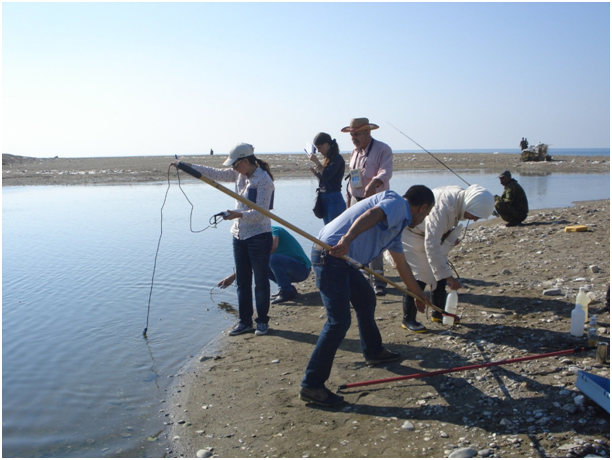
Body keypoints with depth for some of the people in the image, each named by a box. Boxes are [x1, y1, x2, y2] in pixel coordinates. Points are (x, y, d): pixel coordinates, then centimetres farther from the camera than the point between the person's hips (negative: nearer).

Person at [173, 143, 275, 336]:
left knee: (261, 281, 5)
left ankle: (262, 321, 18)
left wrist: (239, 215, -35)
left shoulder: (263, 180, -17)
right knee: (242, 282, 13)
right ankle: (245, 321, 23)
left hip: (258, 237, -8)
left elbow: (261, 213, -21)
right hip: (239, 235, 8)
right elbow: (215, 173, 14)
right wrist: (187, 165, 11)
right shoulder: (239, 175, 6)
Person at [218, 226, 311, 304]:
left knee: (273, 258, -30)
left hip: (302, 268, -9)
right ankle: (288, 288, 6)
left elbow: (273, 245, -37)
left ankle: (287, 291, -19)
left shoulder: (273, 230, -13)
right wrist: (233, 277, 18)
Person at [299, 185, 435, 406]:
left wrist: (420, 295, 43)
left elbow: (402, 265, 35)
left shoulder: (397, 223, 24)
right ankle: (311, 385, -6)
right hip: (331, 253, -11)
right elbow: (371, 215, -26)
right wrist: (348, 239, -41)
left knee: (366, 300, 25)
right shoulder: (397, 203, -4)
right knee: (339, 321, -12)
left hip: (344, 258, 11)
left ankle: (374, 352, 46)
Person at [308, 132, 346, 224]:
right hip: (324, 198, 9)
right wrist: (315, 172, 3)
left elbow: (327, 175, -21)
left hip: (334, 199, -9)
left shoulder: (337, 158, -10)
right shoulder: (327, 159, 14)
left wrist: (317, 162, -15)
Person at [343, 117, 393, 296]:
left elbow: (386, 172, -25)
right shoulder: (355, 152, 15)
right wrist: (348, 201, 17)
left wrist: (374, 183, -45)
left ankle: (378, 281, -3)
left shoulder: (382, 149, -8)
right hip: (356, 201, 7)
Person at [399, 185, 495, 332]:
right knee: (419, 276, -14)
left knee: (440, 270, 6)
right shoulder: (442, 207, -39)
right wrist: (448, 276, -36)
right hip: (408, 234, -9)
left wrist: (451, 239, -5)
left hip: (428, 233, 9)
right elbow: (431, 246, -39)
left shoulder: (460, 196, -14)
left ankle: (438, 313, 20)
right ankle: (408, 319, 0)